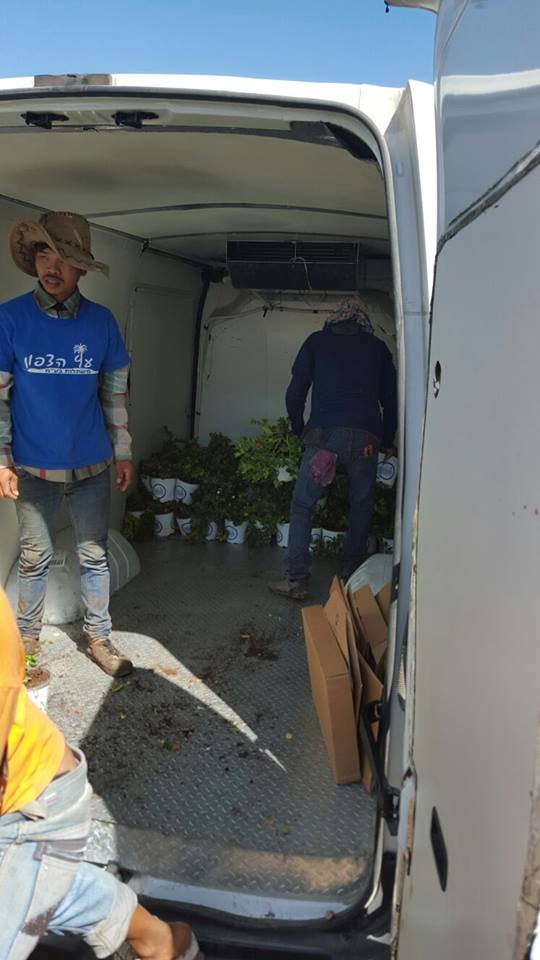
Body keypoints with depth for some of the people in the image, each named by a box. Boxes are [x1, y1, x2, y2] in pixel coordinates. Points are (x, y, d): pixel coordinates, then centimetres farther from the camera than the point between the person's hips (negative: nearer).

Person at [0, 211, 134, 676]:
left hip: (91, 465, 2)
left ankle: (99, 637, 27)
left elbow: (115, 391, 5)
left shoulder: (101, 321, -2)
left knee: (95, 555, 11)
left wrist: (123, 452, 5)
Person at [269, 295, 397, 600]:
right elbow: (391, 400, 16)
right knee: (362, 506, 16)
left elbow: (295, 393, 6)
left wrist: (299, 430, 21)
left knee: (302, 504, 5)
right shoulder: (378, 348, 16)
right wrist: (387, 442, 28)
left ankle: (297, 580, 1)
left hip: (325, 434, -1)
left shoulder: (317, 341, 12)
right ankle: (353, 573, 20)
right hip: (366, 438, 2)